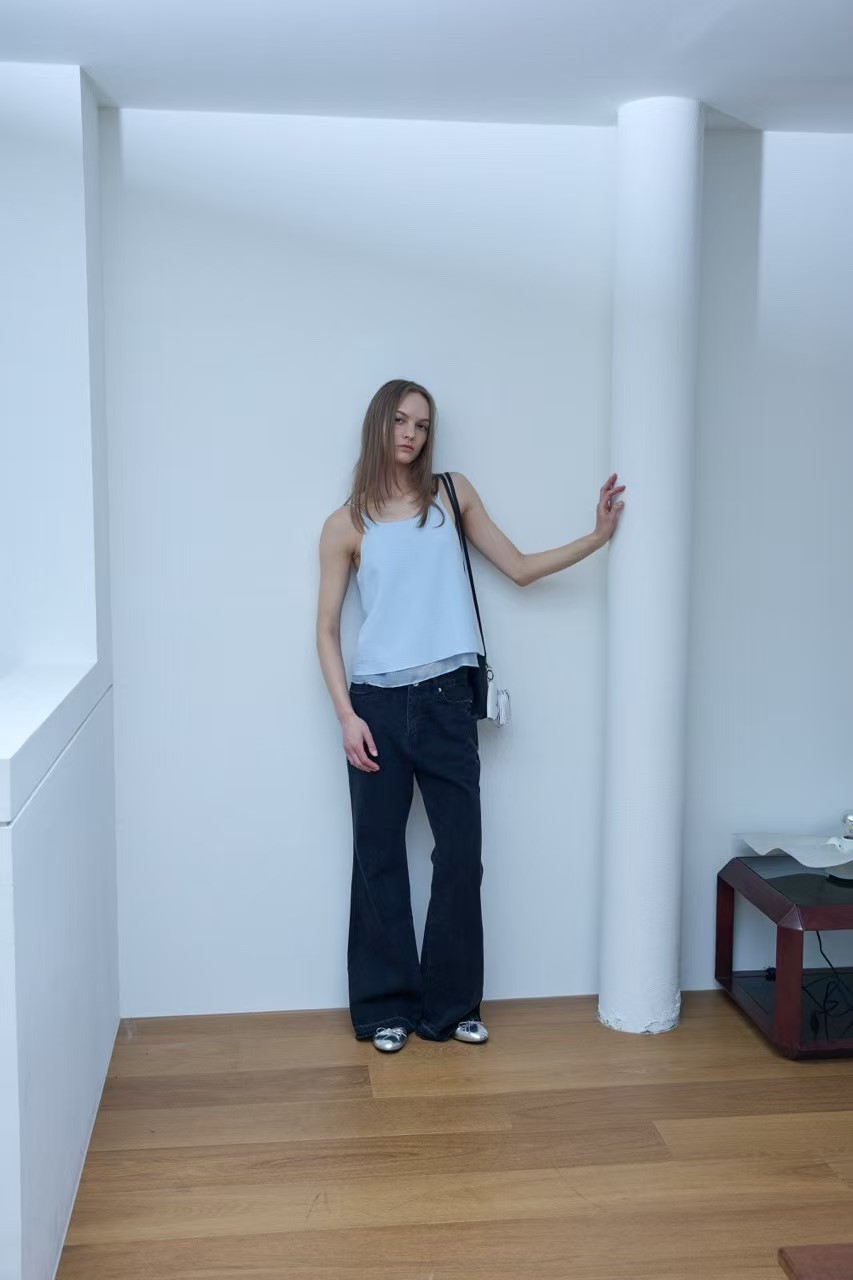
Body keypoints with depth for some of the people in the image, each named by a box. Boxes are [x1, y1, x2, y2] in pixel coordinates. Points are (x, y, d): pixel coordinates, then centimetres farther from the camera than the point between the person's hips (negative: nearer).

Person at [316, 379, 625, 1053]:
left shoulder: (453, 494, 10)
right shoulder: (347, 524, 4)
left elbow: (519, 568, 13)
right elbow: (327, 628, 3)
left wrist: (597, 536, 4)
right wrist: (347, 716, -6)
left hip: (447, 700, 2)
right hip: (379, 703, -1)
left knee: (461, 855, 3)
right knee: (380, 859, 5)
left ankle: (451, 1004, 19)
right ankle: (385, 1007, 19)